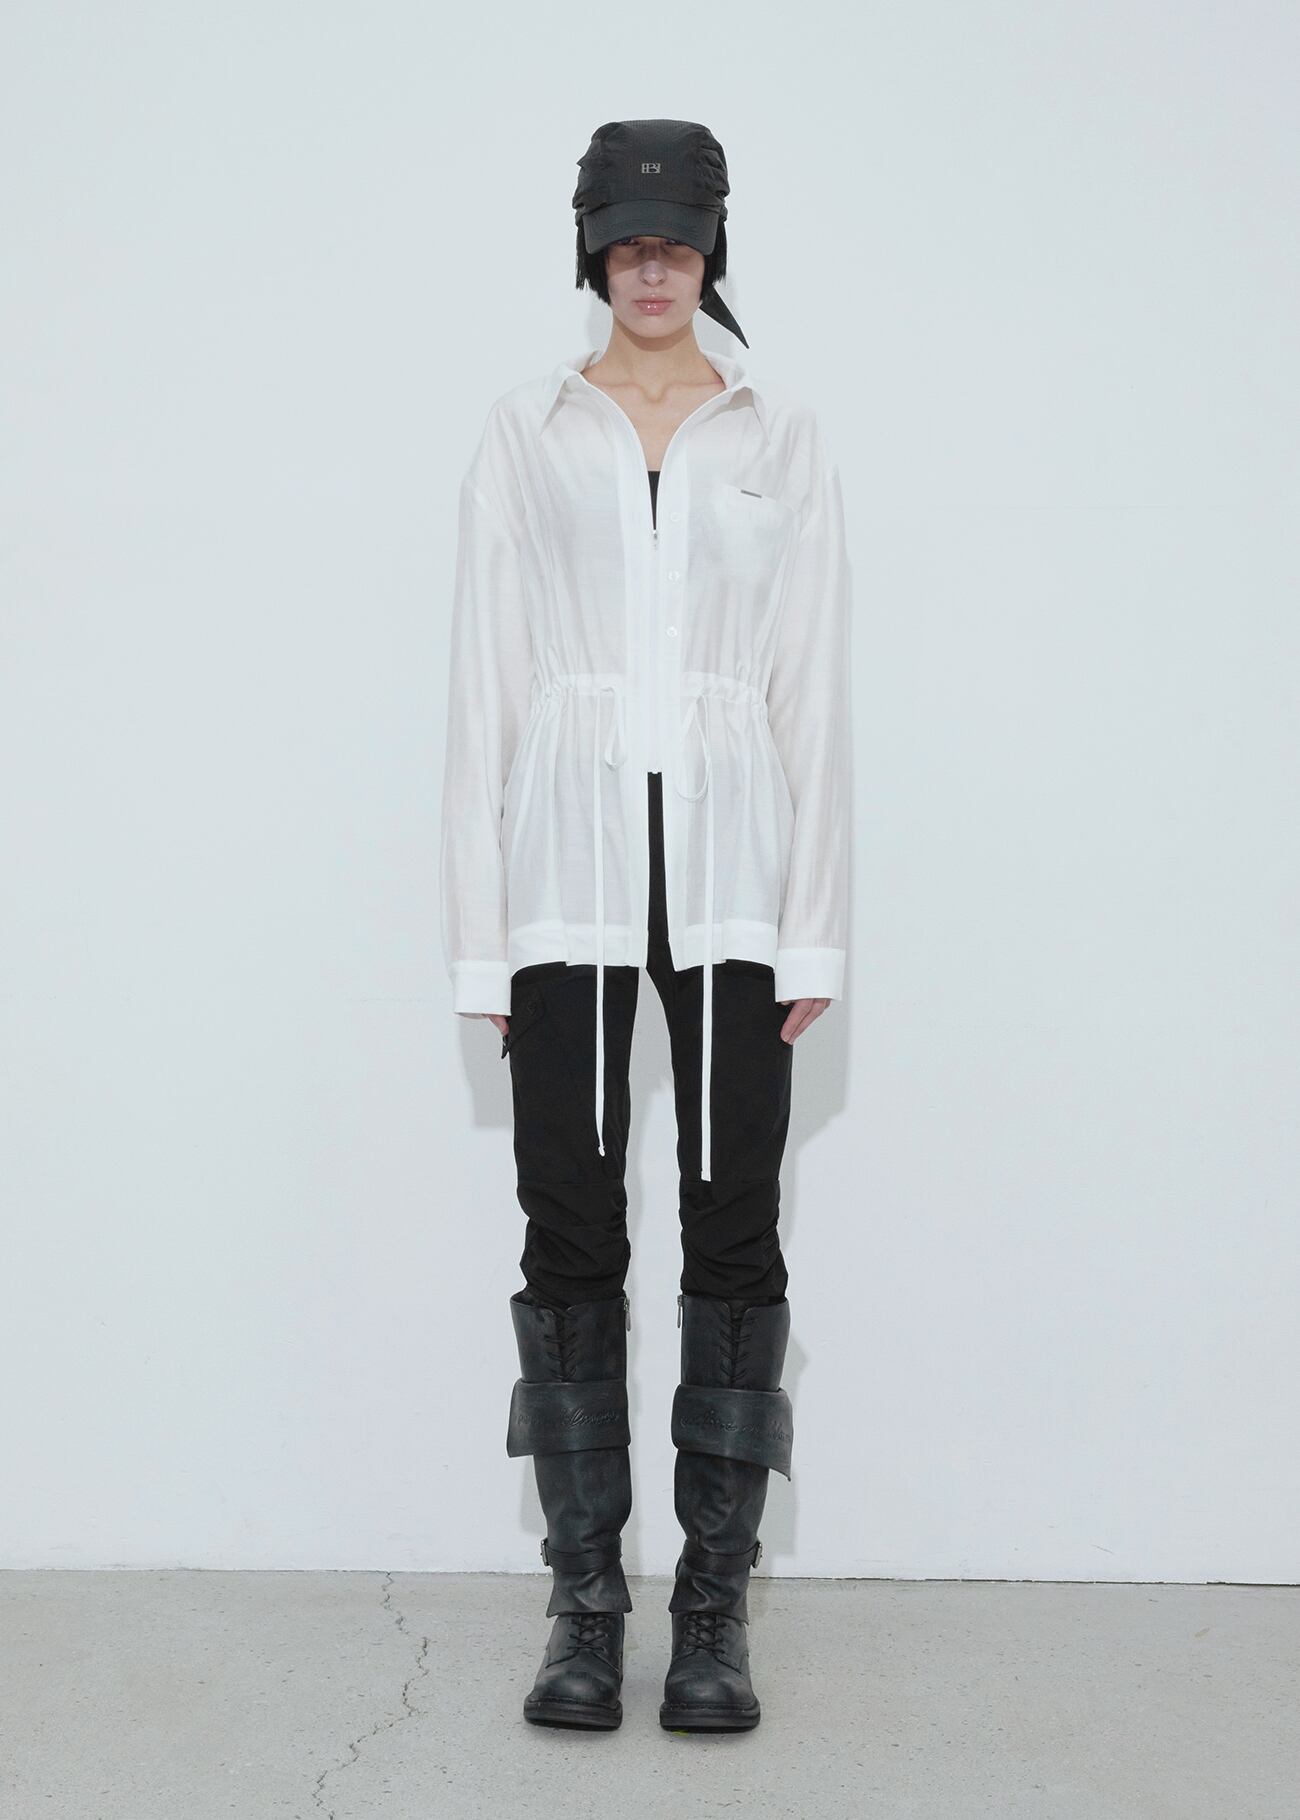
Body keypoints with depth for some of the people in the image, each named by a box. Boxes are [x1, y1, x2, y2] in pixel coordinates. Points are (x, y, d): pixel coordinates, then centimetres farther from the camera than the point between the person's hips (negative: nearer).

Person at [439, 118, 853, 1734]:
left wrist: (812, 929, -2)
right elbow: (483, 685, 4)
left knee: (731, 1233, 1)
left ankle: (715, 1610, 12)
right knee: (572, 1235, 2)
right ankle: (585, 1601, 13)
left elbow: (814, 691, 4)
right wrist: (481, 936, -1)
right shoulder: (523, 433, 8)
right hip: (572, 869, 0)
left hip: (728, 871, 0)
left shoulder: (784, 443, 8)